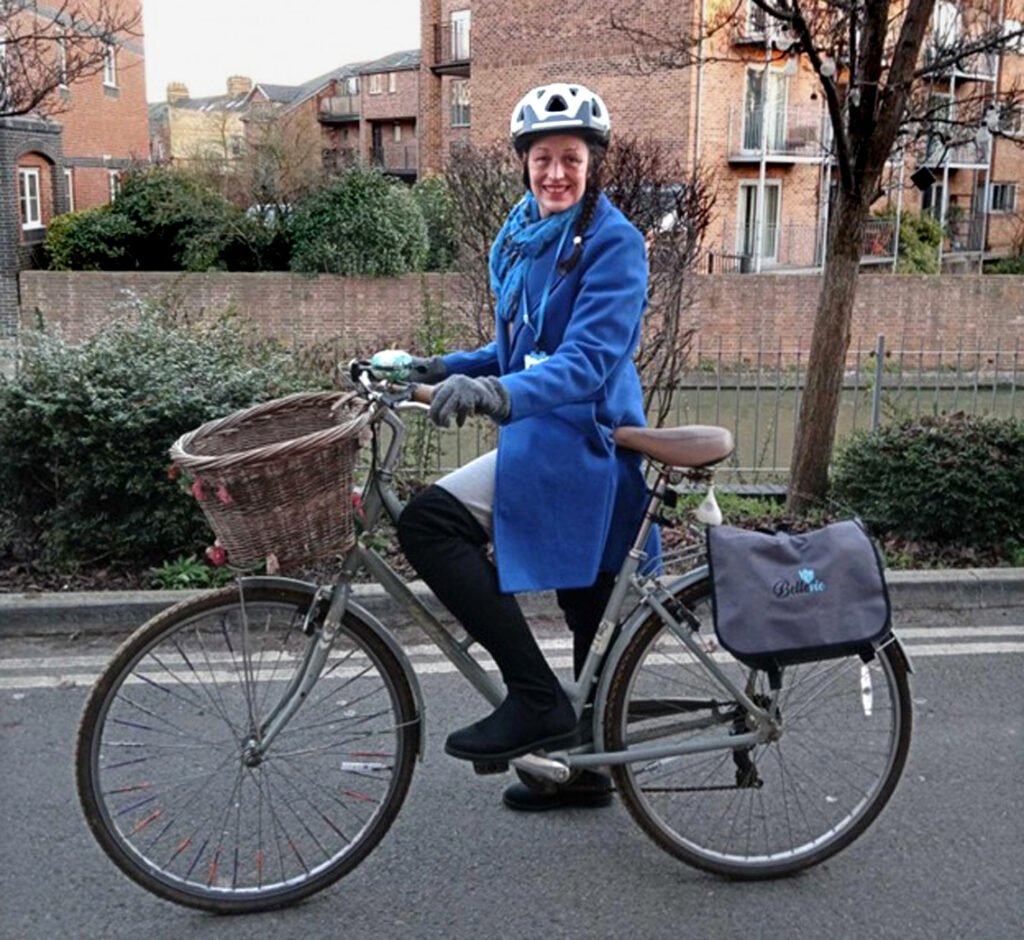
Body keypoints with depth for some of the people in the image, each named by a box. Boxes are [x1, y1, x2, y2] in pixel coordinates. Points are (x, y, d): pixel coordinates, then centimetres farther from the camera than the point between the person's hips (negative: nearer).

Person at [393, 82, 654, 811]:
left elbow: (588, 359, -24)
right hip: (548, 440, 8)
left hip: (580, 444, -8)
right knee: (591, 617, 18)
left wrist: (499, 393, -40)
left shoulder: (613, 243, -12)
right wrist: (446, 369, 7)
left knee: (430, 522, -22)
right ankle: (585, 767, 34)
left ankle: (536, 700, -15)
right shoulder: (520, 236, 13)